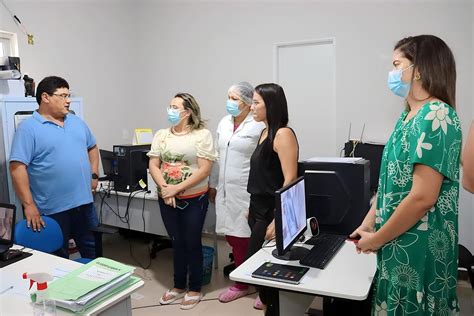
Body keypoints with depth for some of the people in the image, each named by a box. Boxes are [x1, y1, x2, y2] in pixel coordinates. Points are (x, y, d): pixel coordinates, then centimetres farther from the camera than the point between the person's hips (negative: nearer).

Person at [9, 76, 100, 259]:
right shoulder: (28, 128, -10)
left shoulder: (77, 122, 10)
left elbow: (92, 147, 23)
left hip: (84, 202, 6)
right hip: (53, 209, -5)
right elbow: (17, 167, -16)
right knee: (58, 257, 12)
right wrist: (29, 205, -19)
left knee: (93, 249, 18)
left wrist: (94, 175, 11)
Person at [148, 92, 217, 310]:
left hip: (194, 200, -4)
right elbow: (153, 165, 3)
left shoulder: (202, 135, -9)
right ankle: (179, 286, 33)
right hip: (167, 200, 4)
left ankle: (195, 289, 25)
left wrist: (177, 188, -17)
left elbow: (204, 170, -15)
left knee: (192, 243, 8)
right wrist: (164, 188, -13)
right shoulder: (161, 135, 6)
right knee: (177, 243, 16)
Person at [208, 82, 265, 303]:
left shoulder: (259, 126, -11)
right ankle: (241, 283, 30)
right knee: (232, 237, 12)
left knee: (251, 240, 2)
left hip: (248, 192, -6)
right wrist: (213, 185, 19)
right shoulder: (223, 123, 11)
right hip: (226, 191, 7)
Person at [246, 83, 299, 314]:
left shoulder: (283, 134, -15)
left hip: (273, 211, -8)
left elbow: (290, 180, -20)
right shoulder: (265, 132, 11)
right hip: (259, 209, 8)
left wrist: (278, 220, -23)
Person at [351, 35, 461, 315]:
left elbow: (422, 197, -25)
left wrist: (376, 239, -15)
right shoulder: (408, 117, 10)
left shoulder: (436, 116, -19)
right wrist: (368, 223, 9)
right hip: (399, 243, 8)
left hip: (419, 248, -8)